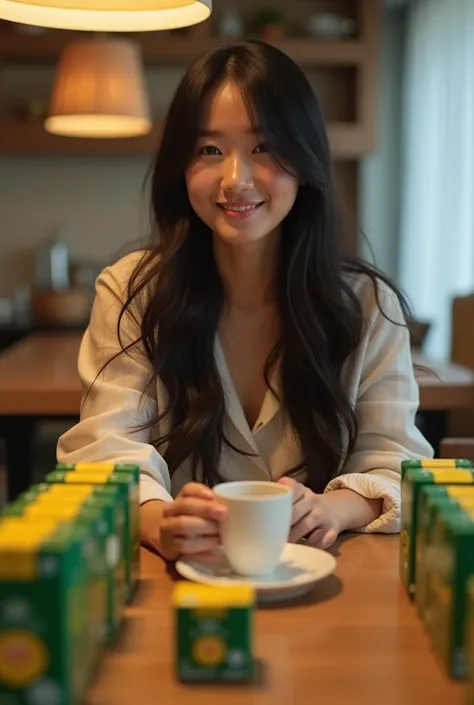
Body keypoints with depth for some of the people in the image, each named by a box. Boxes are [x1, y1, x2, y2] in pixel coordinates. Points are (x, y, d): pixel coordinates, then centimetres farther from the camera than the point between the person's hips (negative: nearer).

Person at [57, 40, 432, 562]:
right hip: (181, 576, 0)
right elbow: (109, 448, -11)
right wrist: (159, 522, -33)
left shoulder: (370, 305, 0)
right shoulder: (130, 295, -3)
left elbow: (393, 460, -3)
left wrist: (331, 508, -26)